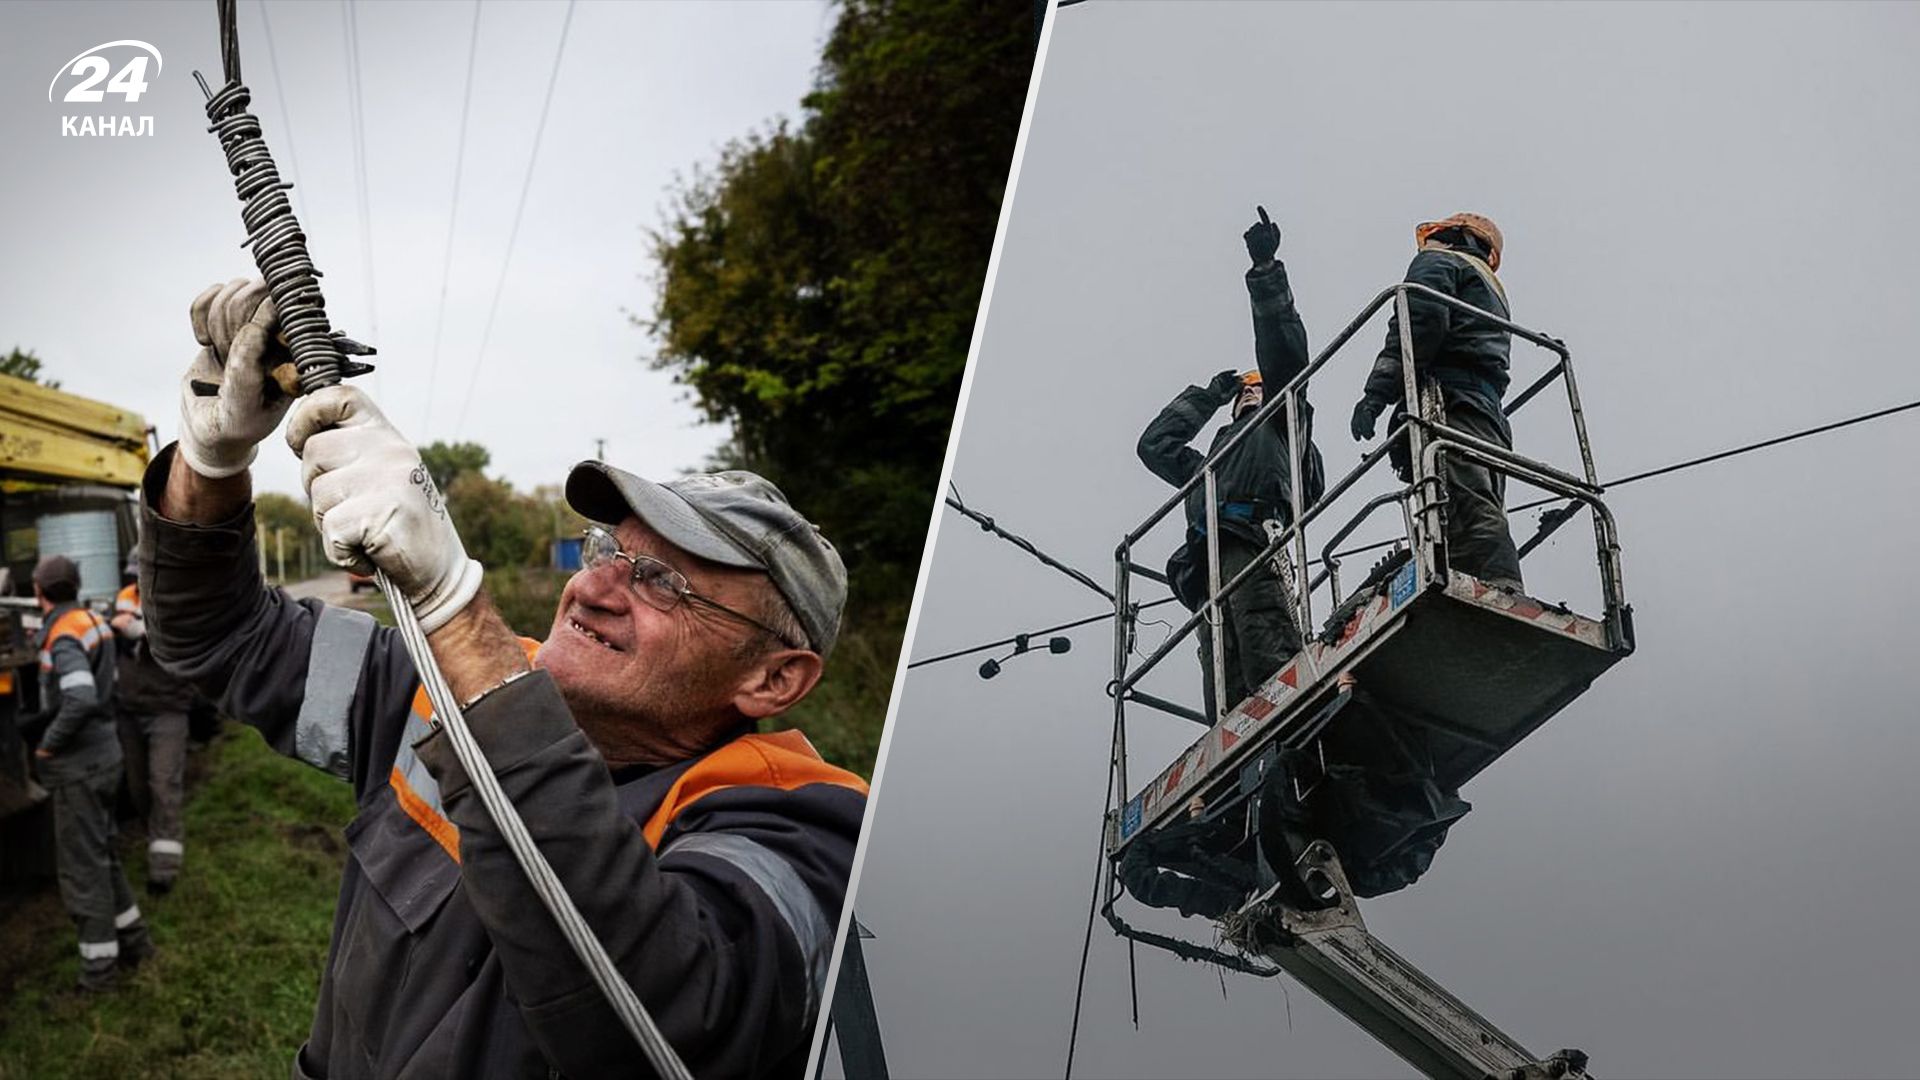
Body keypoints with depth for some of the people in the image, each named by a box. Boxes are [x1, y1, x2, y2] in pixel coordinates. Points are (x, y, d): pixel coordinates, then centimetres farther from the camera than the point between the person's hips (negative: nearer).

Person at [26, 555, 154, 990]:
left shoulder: (64, 635, -19)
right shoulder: (92, 622, 7)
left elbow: (81, 701, -32)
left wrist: (48, 745, -19)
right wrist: (39, 721, 13)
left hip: (79, 763, -9)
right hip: (103, 753, 9)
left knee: (82, 865, 1)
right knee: (101, 853, 20)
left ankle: (99, 966, 10)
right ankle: (133, 938, 29)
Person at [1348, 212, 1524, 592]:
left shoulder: (1437, 262, 14)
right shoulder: (1494, 293, 40)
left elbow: (1419, 321, -8)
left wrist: (1378, 391, -16)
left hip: (1448, 406, -8)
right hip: (1491, 418, 9)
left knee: (1471, 515, -23)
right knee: (1483, 516, -2)